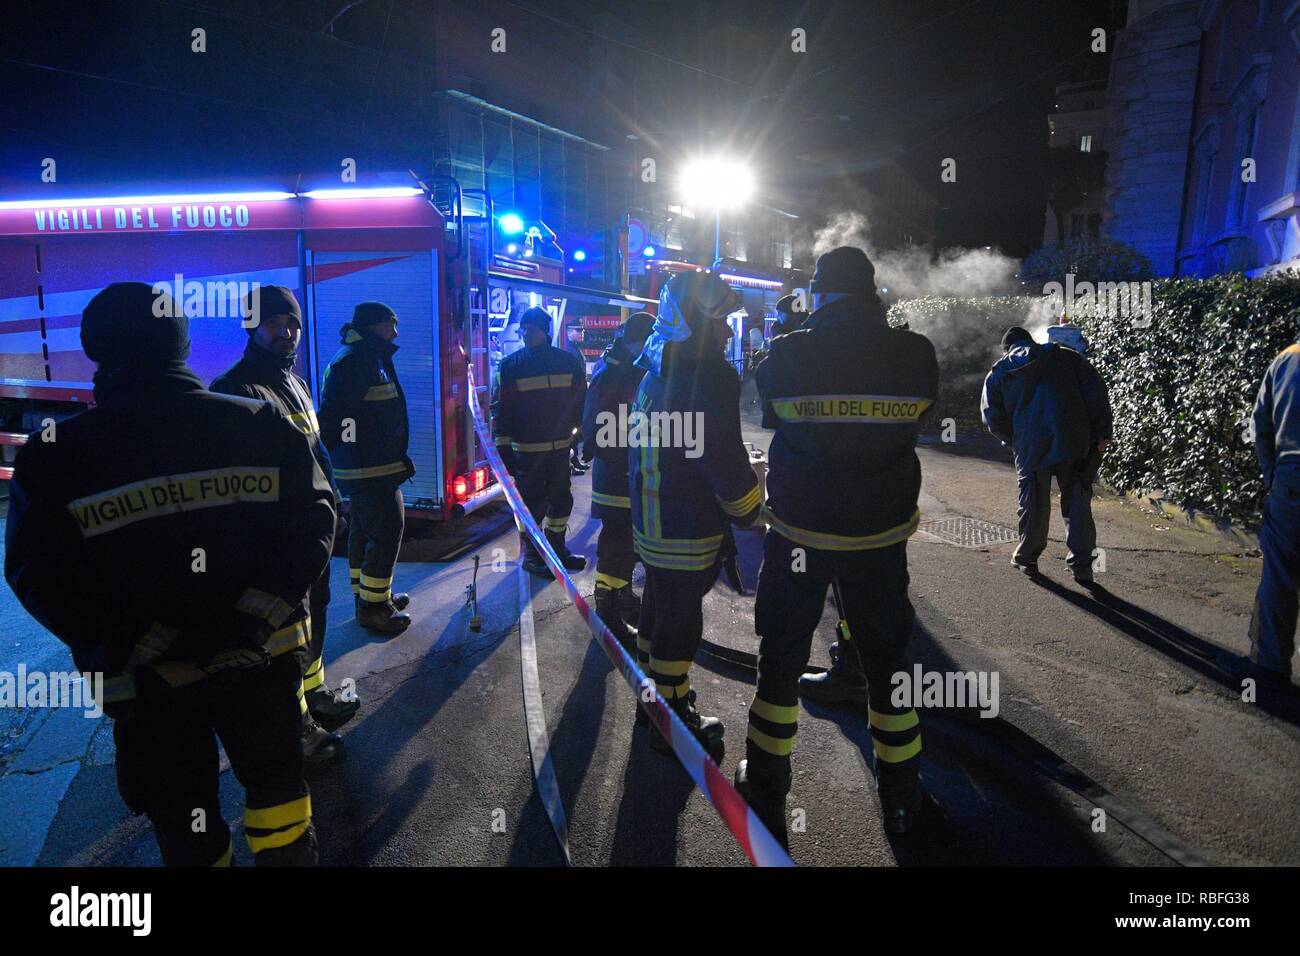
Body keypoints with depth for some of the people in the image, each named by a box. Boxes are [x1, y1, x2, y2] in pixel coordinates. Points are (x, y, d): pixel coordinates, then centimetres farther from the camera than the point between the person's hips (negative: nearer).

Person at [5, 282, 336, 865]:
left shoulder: (56, 457, -9)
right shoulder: (261, 425, -5)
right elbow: (312, 520, -8)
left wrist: (113, 651, -6)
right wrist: (261, 609, -9)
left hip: (147, 681, -1)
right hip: (261, 659, 2)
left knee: (182, 817, 18)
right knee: (275, 778, 22)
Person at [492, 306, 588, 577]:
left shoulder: (569, 361, 3)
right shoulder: (510, 365, -4)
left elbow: (581, 401, 10)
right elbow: (501, 408, -5)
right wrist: (503, 447, -9)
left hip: (561, 446, 4)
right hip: (526, 449, -3)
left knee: (561, 498, 14)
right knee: (531, 501, 3)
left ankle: (556, 546, 31)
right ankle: (530, 553, 17)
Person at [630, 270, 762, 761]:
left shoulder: (657, 375, 10)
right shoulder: (701, 383, -23)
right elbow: (725, 463, -23)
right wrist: (750, 514, -9)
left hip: (653, 523, 10)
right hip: (686, 535, -10)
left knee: (660, 609, 23)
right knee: (679, 620, 4)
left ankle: (655, 696, 40)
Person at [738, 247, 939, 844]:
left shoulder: (786, 355, -13)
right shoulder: (916, 355, -9)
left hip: (797, 536, -1)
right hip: (881, 539, 2)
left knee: (781, 661, 15)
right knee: (887, 663, 18)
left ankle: (766, 791, 28)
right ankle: (900, 797, 32)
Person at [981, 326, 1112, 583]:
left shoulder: (998, 374, 9)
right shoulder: (1066, 357, 11)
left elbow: (993, 419, 4)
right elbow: (1096, 391, 2)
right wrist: (1102, 432, 4)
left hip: (1031, 450, 0)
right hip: (1075, 445, 0)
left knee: (1034, 506, 15)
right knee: (1078, 505, 8)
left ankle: (1026, 557, 29)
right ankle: (1081, 565, 11)